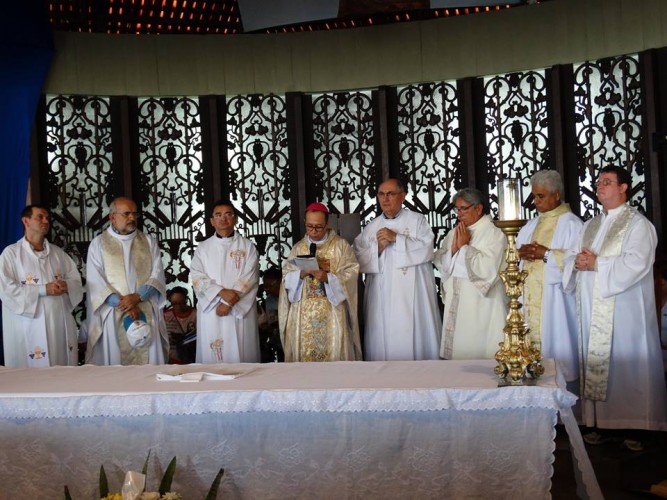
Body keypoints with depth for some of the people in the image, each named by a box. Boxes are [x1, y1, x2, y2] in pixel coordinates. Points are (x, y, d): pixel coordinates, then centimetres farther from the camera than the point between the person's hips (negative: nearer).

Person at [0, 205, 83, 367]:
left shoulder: (58, 252, 16)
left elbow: (76, 280, 12)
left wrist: (66, 286, -11)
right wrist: (43, 289, -17)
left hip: (61, 323, 5)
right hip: (30, 326, -5)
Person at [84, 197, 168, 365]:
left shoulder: (148, 242, 12)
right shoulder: (98, 244, 6)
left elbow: (157, 276, 4)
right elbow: (95, 282, -4)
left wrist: (137, 297, -14)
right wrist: (124, 305, -14)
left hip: (146, 314, 2)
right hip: (112, 316, -2)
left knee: (148, 366, -2)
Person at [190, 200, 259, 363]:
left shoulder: (247, 246, 5)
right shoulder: (203, 248, 10)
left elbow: (249, 279, -4)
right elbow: (197, 278, -1)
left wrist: (229, 303, -14)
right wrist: (221, 292, -16)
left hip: (240, 311, -1)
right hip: (211, 311, 1)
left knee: (240, 355, -1)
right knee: (212, 356, 1)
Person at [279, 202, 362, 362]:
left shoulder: (341, 245, 3)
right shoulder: (298, 248, 12)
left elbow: (350, 275, -6)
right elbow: (287, 278, 4)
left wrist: (328, 277, -21)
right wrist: (302, 273, -16)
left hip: (332, 314, -2)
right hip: (303, 315, 2)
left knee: (333, 354, -4)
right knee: (304, 353, 1)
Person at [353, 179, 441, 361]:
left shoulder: (417, 220, 4)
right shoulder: (371, 227, 13)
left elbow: (426, 248, -10)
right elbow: (359, 259, 7)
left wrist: (396, 238, -13)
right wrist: (378, 247, -9)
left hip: (412, 295, -3)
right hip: (381, 296, 3)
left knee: (411, 338, -5)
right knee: (382, 339, 0)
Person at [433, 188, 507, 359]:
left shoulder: (494, 234, -8)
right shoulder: (454, 233, 12)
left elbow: (487, 270, -19)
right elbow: (440, 264, 8)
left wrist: (465, 246, -11)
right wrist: (454, 248, -9)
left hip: (482, 308, -6)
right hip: (455, 305, 6)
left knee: (480, 354, -3)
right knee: (455, 351, 7)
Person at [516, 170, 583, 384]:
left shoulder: (571, 224, -4)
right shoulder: (531, 225, 18)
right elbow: (515, 252, 18)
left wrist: (545, 253, -15)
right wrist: (522, 253, -5)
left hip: (554, 300, -6)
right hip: (530, 298, 6)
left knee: (554, 346, -5)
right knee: (530, 342, 5)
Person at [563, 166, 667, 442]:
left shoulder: (637, 223, -3)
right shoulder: (590, 225, 19)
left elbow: (636, 263, -17)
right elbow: (571, 257, 16)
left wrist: (597, 263, -15)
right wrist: (578, 262, -7)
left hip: (624, 310, -6)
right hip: (593, 309, 7)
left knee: (627, 363, -6)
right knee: (596, 362, 6)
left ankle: (635, 424, 2)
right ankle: (600, 422, 12)